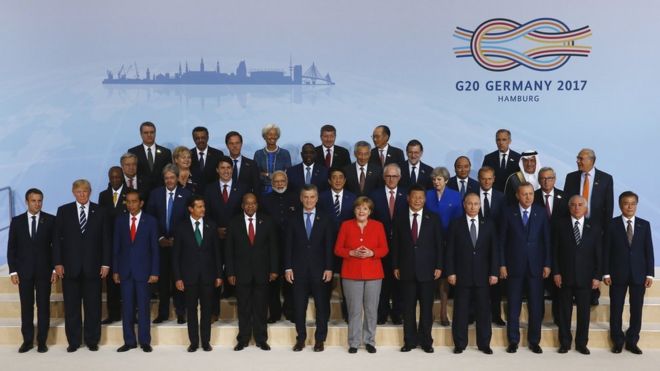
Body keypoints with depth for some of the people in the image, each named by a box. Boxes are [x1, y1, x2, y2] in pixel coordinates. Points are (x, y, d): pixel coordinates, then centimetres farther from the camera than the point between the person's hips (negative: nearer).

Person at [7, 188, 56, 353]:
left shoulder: (50, 220, 1)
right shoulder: (17, 221, 5)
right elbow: (11, 248, 6)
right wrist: (13, 271, -1)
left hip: (44, 270, -1)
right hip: (24, 271, 1)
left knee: (44, 306, 3)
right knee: (26, 307, 5)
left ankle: (42, 341, 10)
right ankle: (27, 340, 14)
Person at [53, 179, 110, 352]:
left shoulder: (99, 212, 5)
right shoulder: (63, 211, 6)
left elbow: (105, 239, 4)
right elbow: (57, 238, 3)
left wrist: (105, 263, -2)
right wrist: (58, 263, -4)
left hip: (92, 266, 0)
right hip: (70, 266, 0)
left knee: (93, 306, 4)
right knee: (71, 306, 5)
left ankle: (92, 341, 14)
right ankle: (73, 341, 15)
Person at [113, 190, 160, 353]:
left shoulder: (150, 221, -1)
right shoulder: (120, 220, 6)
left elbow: (154, 248, -1)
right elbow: (116, 247, 7)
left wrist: (154, 272, -6)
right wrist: (115, 270, 3)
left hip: (143, 269, -2)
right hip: (125, 270, 2)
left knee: (143, 307, 2)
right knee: (127, 307, 5)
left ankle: (145, 341, 10)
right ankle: (129, 341, 12)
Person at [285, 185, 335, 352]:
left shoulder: (326, 219, 4)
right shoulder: (293, 219, 5)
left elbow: (329, 246, 1)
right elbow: (288, 245, 4)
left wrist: (329, 268, -6)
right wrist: (288, 268, -3)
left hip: (319, 269, 0)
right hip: (299, 269, 1)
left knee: (322, 306, 4)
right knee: (299, 306, 5)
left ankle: (320, 339, 14)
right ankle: (300, 338, 16)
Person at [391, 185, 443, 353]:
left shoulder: (433, 218, 4)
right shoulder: (400, 219, 6)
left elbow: (439, 244, 3)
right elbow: (395, 244, 6)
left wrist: (439, 266, -3)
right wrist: (395, 266, 1)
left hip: (427, 269, 0)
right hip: (407, 270, 1)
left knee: (426, 307, 4)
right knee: (408, 307, 4)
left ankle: (426, 341, 14)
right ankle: (409, 340, 13)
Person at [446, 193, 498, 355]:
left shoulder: (489, 224, 7)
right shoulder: (456, 224, 3)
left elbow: (494, 250, 5)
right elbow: (450, 251, 0)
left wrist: (494, 272, -2)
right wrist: (450, 272, -7)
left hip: (482, 275, 1)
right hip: (462, 274, -1)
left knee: (483, 310, 5)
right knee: (460, 310, 3)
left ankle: (484, 343, 14)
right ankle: (460, 343, 11)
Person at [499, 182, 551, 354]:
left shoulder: (541, 213, 2)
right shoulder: (509, 213, 0)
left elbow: (547, 240, 3)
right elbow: (502, 241, 1)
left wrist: (547, 264, -2)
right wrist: (502, 264, -4)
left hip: (535, 266, 1)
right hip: (514, 266, -1)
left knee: (536, 306, 5)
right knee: (513, 306, 4)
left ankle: (534, 341, 17)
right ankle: (513, 341, 14)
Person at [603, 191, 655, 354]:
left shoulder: (644, 224, 6)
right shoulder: (612, 224, 0)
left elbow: (649, 250, 4)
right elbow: (606, 250, -2)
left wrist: (649, 274, -2)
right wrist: (606, 273, -7)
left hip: (638, 274, 2)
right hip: (618, 274, -1)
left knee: (636, 310, 6)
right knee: (616, 310, 4)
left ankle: (632, 342, 17)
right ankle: (618, 341, 16)